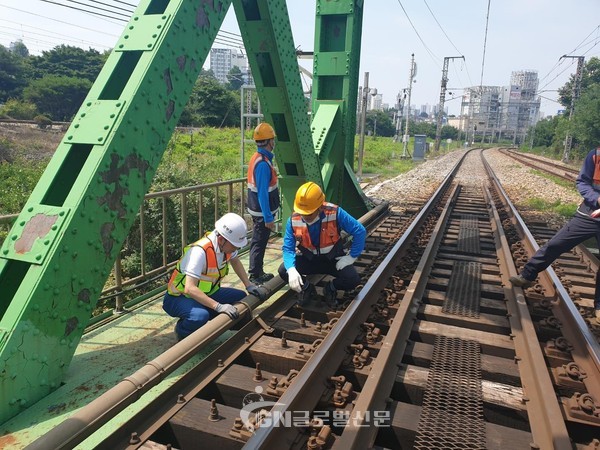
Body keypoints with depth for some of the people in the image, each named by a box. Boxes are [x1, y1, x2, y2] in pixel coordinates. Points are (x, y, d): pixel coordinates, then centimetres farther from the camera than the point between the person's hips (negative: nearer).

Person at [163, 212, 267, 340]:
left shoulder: (227, 244, -10)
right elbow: (189, 289, -39)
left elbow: (235, 262, 12)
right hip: (180, 298, -7)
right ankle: (182, 330, -3)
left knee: (241, 297, -4)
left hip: (206, 293, 8)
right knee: (200, 316, -36)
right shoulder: (199, 251, -33)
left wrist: (249, 286, 1)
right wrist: (218, 306, -42)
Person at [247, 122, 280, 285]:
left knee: (258, 242, 18)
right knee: (259, 243, 1)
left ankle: (258, 273, 30)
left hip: (257, 210, 10)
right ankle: (255, 276, 12)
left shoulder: (257, 158, 7)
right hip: (263, 212, -10)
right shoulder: (263, 163, -23)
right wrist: (268, 218, -24)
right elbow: (263, 193, -26)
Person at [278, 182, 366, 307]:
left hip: (333, 259, -1)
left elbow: (360, 231, -18)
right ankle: (306, 288, 9)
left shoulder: (335, 213, -27)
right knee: (283, 271, -23)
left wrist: (351, 256, -16)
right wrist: (291, 269, -34)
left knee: (353, 279, -26)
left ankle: (331, 288, 9)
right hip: (308, 259, 2)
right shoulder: (293, 220, -19)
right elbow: (288, 248, -16)